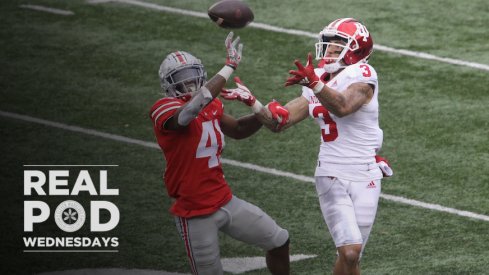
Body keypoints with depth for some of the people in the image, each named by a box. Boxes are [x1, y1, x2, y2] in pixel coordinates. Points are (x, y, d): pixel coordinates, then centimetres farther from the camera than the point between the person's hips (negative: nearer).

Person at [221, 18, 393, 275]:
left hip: (364, 178, -3)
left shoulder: (361, 75, -8)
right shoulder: (317, 86, 10)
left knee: (350, 254, -1)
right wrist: (250, 101, -4)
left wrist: (314, 83, -43)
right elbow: (279, 121, 10)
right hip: (332, 177, 3)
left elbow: (343, 107, -29)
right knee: (350, 251, -15)